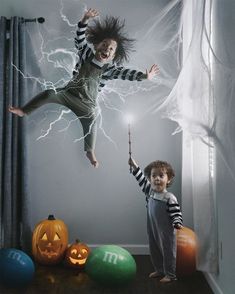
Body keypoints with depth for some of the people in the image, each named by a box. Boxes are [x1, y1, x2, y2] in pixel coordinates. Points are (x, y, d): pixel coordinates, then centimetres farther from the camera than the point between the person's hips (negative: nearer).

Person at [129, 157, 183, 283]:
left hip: (166, 232, -6)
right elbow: (142, 179, 7)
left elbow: (176, 213, -16)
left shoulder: (170, 198, -20)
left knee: (168, 253, 9)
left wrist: (177, 223, -33)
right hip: (152, 230, 6)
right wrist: (134, 166, 3)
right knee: (154, 251, 20)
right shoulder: (150, 191, -2)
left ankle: (170, 275, 24)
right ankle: (159, 270, 39)